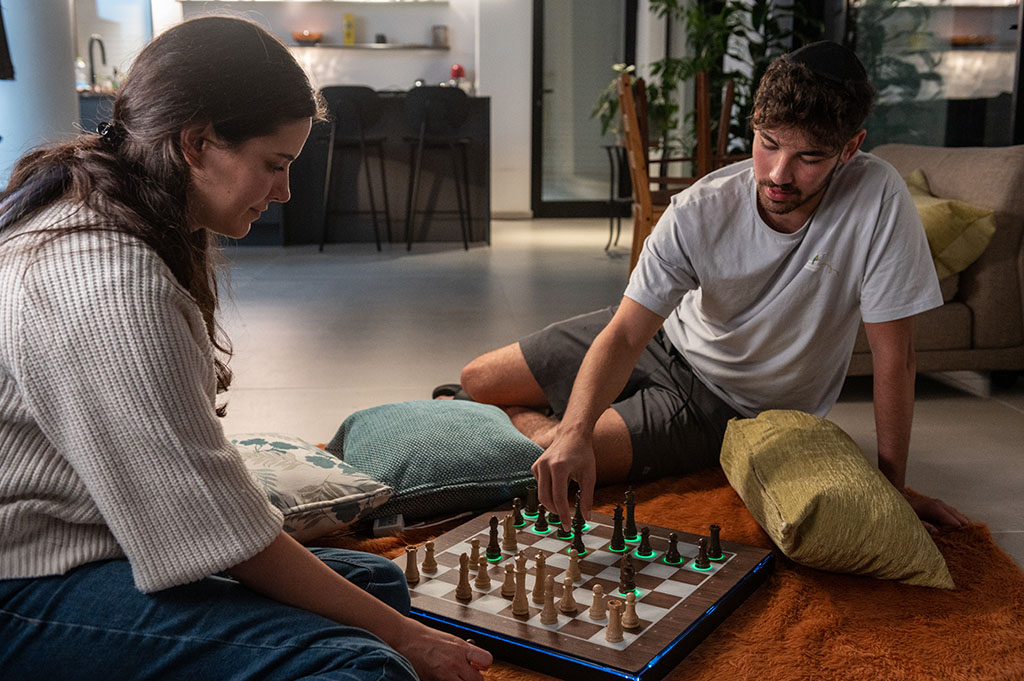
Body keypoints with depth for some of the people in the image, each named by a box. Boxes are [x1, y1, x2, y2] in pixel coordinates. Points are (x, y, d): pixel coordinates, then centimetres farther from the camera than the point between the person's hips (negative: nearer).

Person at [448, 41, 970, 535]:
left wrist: (892, 486, -20)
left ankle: (522, 416, 13)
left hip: (727, 404, -1)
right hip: (664, 336, 2)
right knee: (477, 382, 0)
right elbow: (626, 334, -27)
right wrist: (575, 431, -44)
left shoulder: (878, 201, -30)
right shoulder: (698, 213, -25)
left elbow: (893, 354, -23)